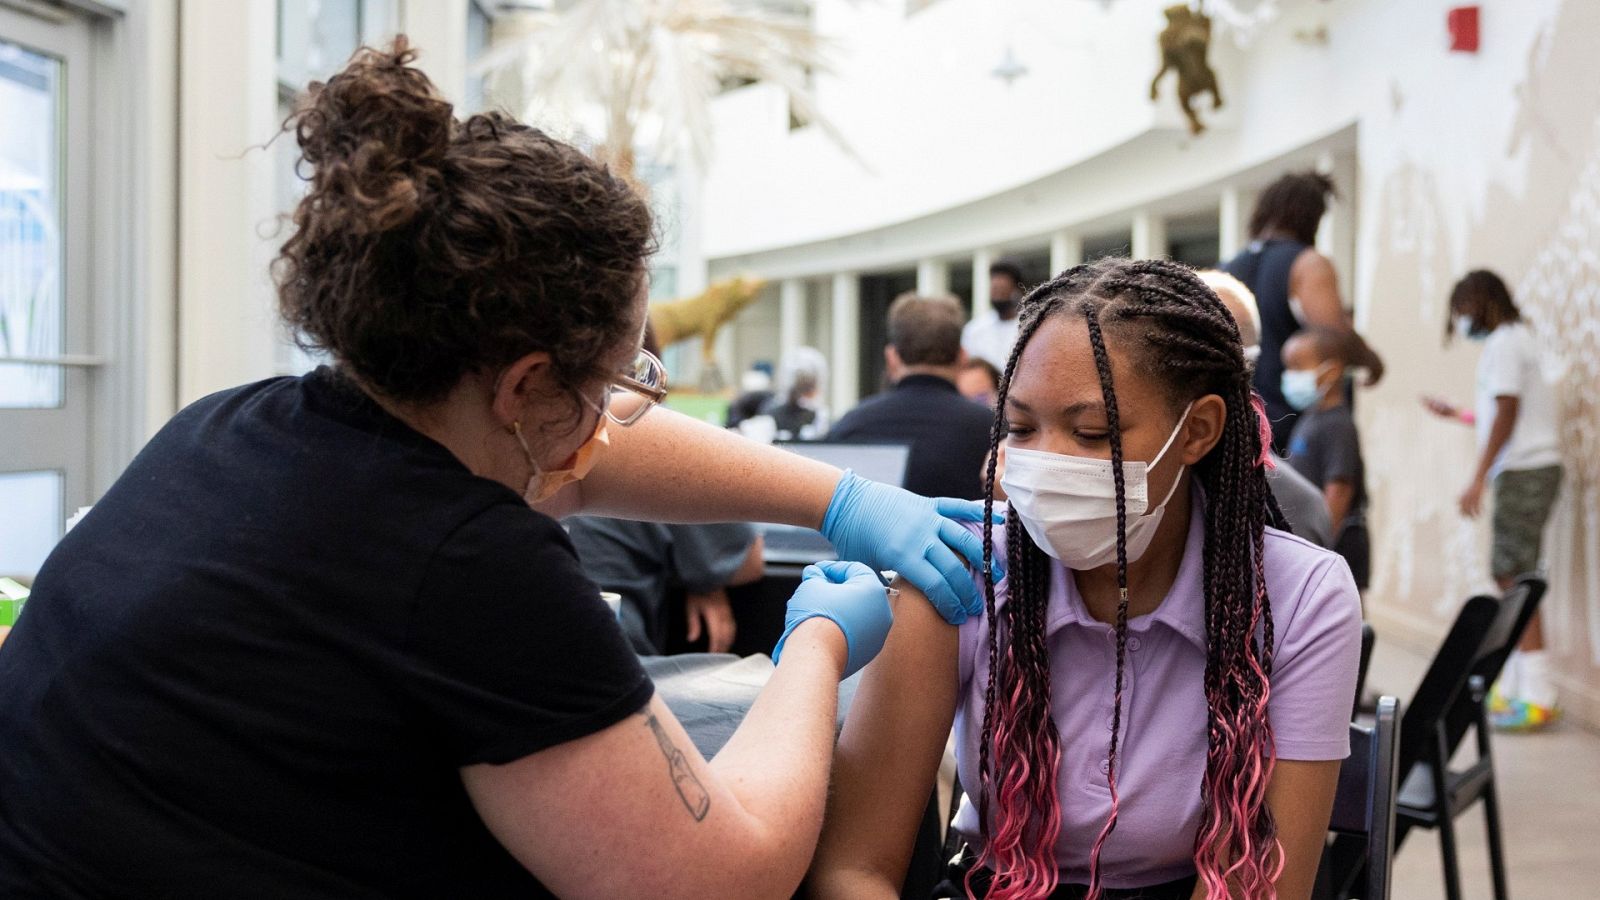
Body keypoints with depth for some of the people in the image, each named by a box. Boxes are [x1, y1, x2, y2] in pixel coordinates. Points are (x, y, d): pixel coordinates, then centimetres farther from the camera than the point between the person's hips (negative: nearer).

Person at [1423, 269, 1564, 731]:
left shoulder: (1503, 343, -8)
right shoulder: (1521, 340, 21)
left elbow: (1506, 414, -15)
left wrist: (1478, 480, -17)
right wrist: (1455, 413, 36)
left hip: (1524, 471, -10)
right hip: (1530, 468, 10)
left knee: (1514, 576, -11)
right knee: (1511, 575, 9)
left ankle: (1537, 697, -13)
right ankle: (1512, 688, 11)